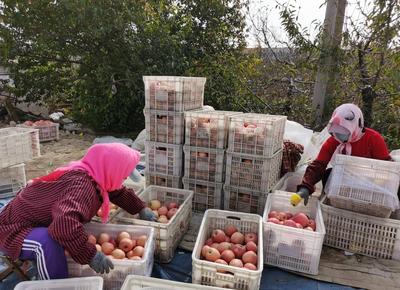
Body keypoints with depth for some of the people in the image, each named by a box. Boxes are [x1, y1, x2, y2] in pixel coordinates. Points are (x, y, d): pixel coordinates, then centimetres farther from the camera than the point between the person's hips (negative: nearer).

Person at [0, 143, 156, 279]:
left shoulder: (95, 176, -5)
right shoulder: (82, 185, -34)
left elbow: (119, 191, 13)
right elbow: (65, 224, -50)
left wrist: (141, 209, 14)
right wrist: (90, 255, -39)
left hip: (40, 223, 9)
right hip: (15, 231, -9)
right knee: (48, 242, -36)